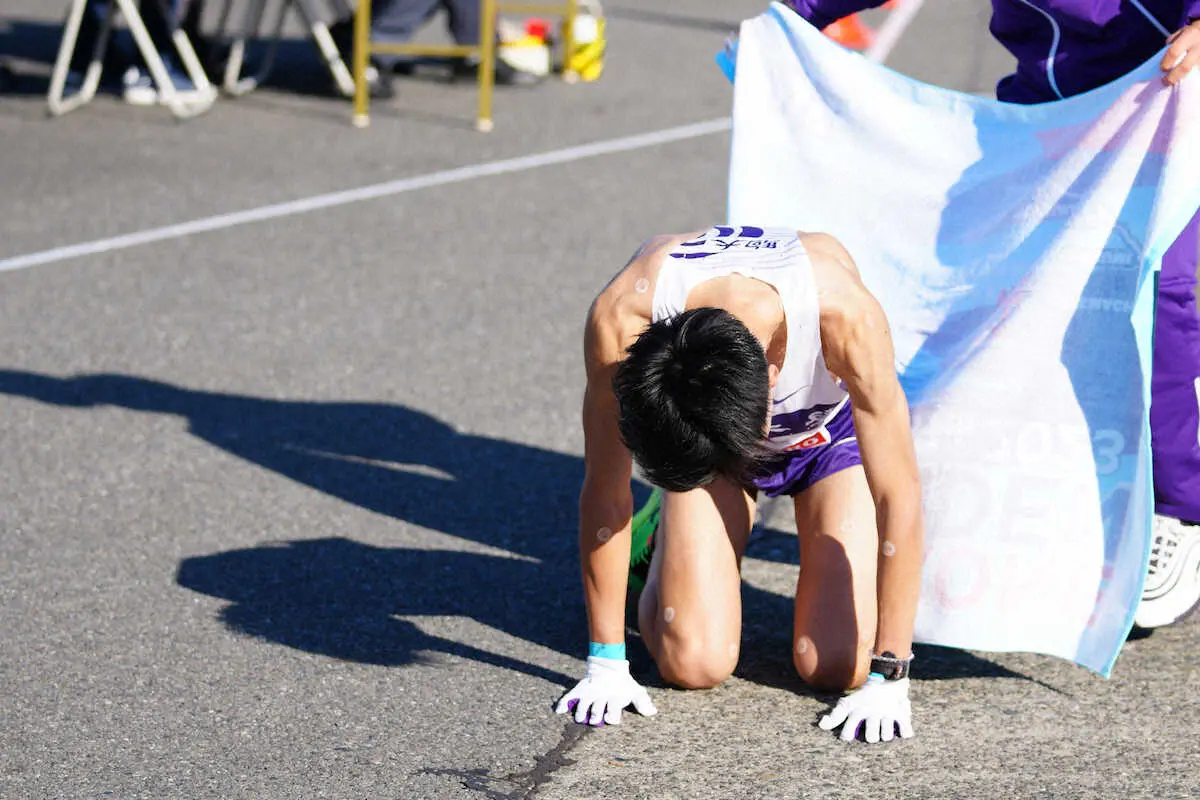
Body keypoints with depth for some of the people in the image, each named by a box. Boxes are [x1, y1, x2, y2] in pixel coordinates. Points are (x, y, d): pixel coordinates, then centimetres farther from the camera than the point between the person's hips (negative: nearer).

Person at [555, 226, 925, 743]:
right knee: (695, 662, -13)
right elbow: (605, 492, -24)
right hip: (684, 431, 1)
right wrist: (605, 664, -19)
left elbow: (900, 498, -34)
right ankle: (661, 541, 18)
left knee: (835, 667, -13)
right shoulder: (620, 318, -38)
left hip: (831, 429, -1)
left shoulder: (846, 315, -42)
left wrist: (888, 680, -31)